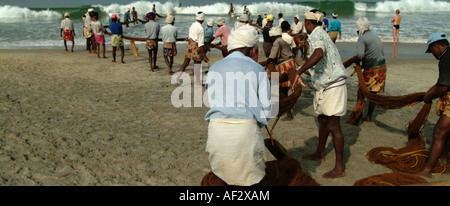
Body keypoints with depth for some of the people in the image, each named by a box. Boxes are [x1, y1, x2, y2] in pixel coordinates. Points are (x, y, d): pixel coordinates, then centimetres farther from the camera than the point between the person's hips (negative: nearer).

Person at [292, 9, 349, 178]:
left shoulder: (317, 35, -17)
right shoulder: (322, 34, 16)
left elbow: (318, 54, -40)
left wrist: (299, 72, -41)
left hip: (332, 86, -11)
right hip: (325, 86, 11)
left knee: (333, 126, -7)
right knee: (322, 120, 21)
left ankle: (339, 168, -1)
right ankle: (320, 154, 37)